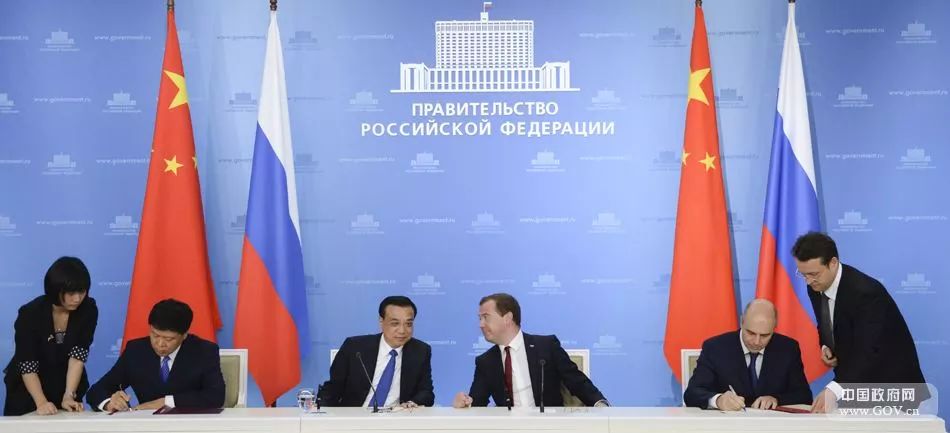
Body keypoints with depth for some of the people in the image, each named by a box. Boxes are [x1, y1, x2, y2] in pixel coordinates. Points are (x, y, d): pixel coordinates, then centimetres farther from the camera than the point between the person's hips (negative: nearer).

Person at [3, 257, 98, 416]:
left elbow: (78, 355, -21)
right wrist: (41, 402, -34)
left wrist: (69, 396, -31)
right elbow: (27, 364, -23)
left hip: (66, 385, 2)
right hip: (28, 391, -2)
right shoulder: (31, 313, -21)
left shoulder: (88, 310, -16)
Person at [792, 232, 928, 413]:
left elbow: (868, 352, -36)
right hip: (854, 384, 7)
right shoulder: (816, 288, -4)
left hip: (890, 384, -7)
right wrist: (825, 346, -7)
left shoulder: (865, 292, -28)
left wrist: (833, 390, -49)